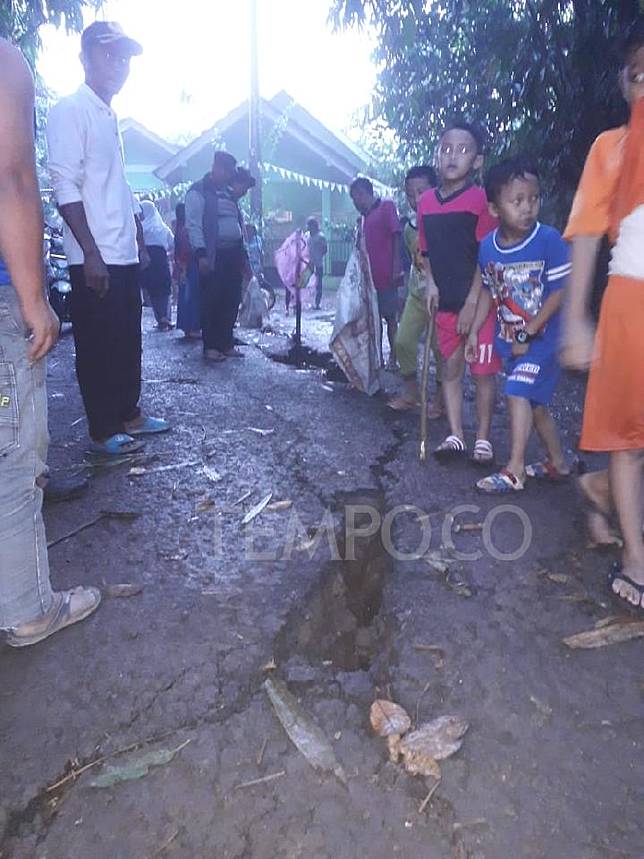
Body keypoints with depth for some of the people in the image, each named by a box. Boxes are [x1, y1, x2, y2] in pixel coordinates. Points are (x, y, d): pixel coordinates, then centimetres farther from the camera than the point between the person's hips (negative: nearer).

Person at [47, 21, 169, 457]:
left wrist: (139, 241, 18)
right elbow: (66, 187, -15)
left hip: (125, 255, 8)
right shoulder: (71, 111, -6)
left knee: (128, 339, 13)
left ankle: (129, 414, 25)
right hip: (95, 258, -8)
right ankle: (103, 432, 8)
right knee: (97, 345, -1)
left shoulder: (111, 117, 19)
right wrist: (91, 253, -21)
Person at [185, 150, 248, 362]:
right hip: (212, 255, -7)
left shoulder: (228, 193, 21)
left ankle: (226, 344, 15)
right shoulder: (198, 192, -3)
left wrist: (243, 253, 17)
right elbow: (193, 224, -11)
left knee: (231, 301, 6)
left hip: (233, 254, 7)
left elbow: (239, 224, 23)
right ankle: (210, 346, 1)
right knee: (211, 302, -5)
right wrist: (201, 254, -19)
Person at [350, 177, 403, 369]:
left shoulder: (387, 206, -3)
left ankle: (393, 358, 4)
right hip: (370, 276, 7)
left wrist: (396, 268, -16)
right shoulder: (365, 216, 17)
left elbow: (396, 236, -9)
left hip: (386, 276, -7)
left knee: (390, 317, -2)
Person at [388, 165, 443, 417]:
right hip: (415, 295, 6)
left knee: (440, 348, 0)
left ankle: (440, 399, 13)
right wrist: (411, 287, 17)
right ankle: (410, 392, 16)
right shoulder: (409, 228, 8)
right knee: (403, 341, 2)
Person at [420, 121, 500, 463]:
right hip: (445, 303, 5)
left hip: (479, 302, -5)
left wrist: (472, 302, -14)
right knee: (451, 368, 9)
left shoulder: (481, 199, -9)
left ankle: (483, 438, 14)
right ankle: (455, 435, 18)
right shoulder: (426, 201, 7)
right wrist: (430, 283, 0)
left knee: (483, 372, 2)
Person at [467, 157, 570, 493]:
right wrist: (474, 331, 9)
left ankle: (514, 470, -7)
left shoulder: (549, 240, -17)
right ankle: (557, 461, 33)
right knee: (535, 403, 15)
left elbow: (559, 293, -16)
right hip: (508, 340, 6)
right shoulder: (488, 246, -2)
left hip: (542, 337, -6)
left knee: (518, 393, -16)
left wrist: (527, 334, -17)